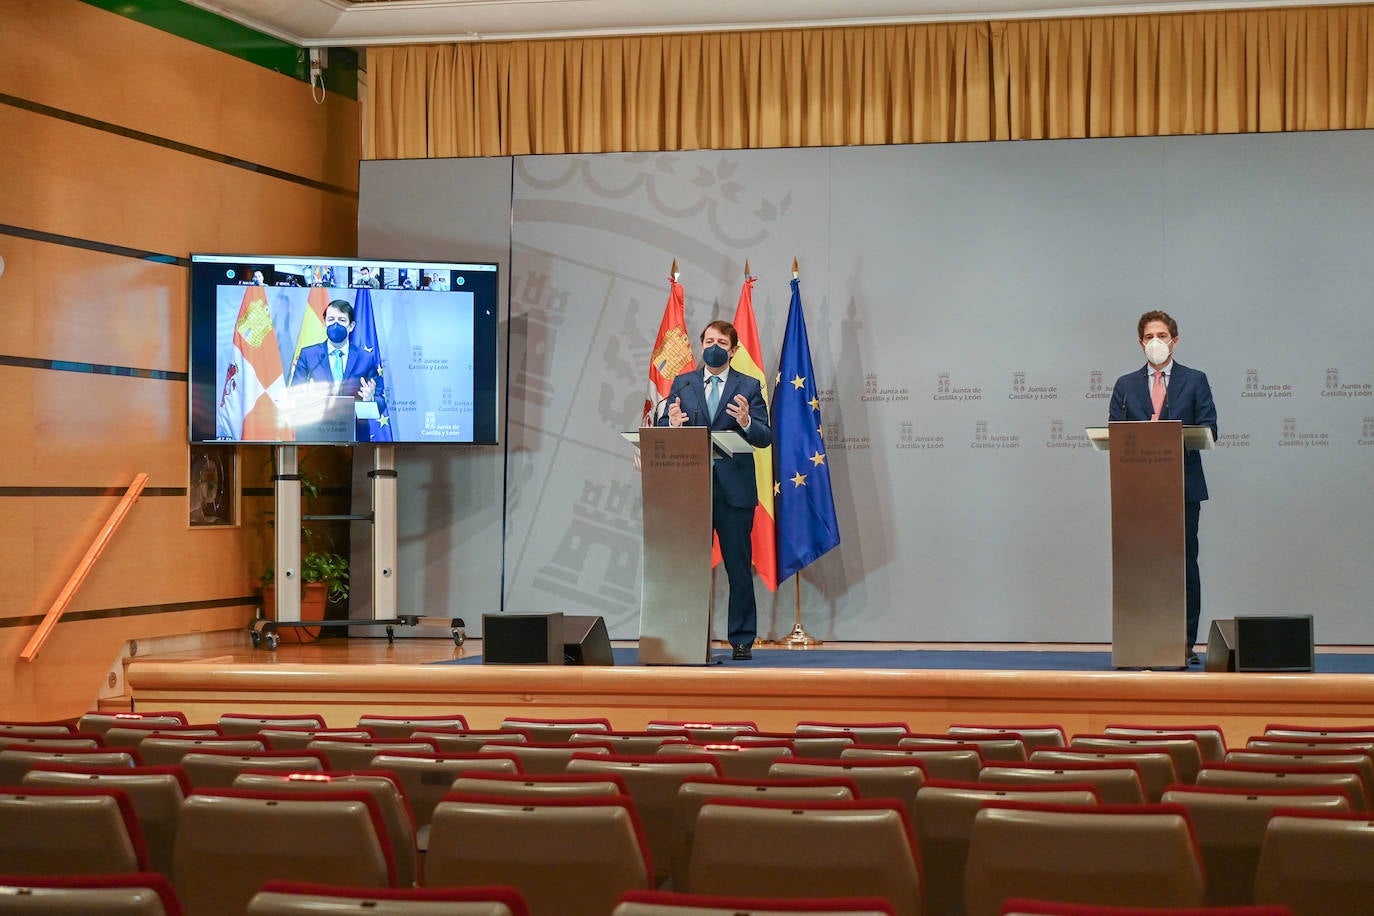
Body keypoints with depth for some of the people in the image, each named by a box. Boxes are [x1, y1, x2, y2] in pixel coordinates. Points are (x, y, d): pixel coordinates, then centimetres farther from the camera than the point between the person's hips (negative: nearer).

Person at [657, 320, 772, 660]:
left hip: (734, 488, -1)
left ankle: (742, 639, 8)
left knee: (739, 567, 2)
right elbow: (662, 432, 6)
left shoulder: (749, 387, 6)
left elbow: (765, 438, -3)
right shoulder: (682, 384, 12)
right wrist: (672, 424, -18)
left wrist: (746, 423, -24)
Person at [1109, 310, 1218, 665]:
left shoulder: (1195, 381, 9)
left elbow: (1208, 431, 1)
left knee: (1185, 565, -2)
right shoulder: (1125, 385, 14)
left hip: (1183, 488, -1)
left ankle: (1185, 643, 2)